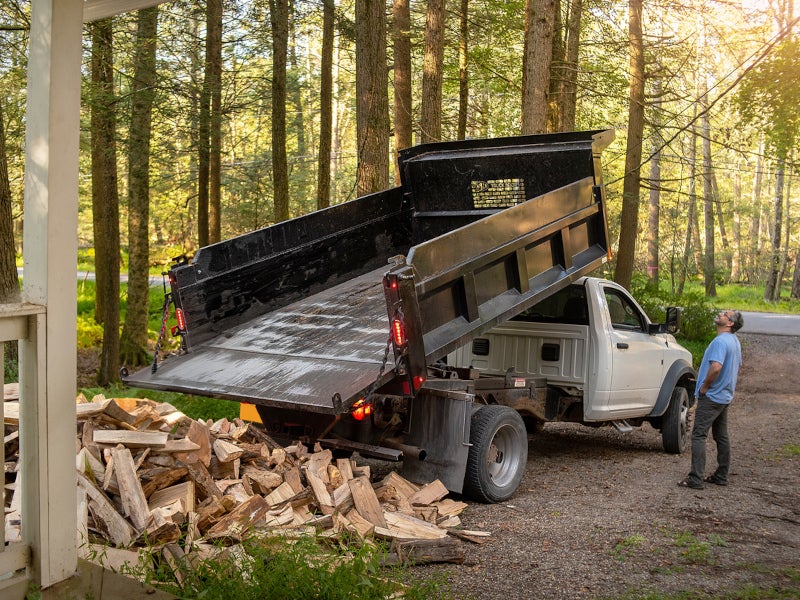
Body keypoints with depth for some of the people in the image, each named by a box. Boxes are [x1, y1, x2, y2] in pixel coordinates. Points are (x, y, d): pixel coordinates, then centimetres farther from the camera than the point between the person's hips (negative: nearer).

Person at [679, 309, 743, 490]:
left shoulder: (720, 341, -20)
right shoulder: (735, 341, 12)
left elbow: (716, 367, -32)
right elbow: (737, 366, 24)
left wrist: (705, 386, -18)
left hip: (711, 396, -10)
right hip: (725, 396, 10)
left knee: (699, 435, -8)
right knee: (722, 437, 15)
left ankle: (696, 479, -10)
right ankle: (721, 476, 22)